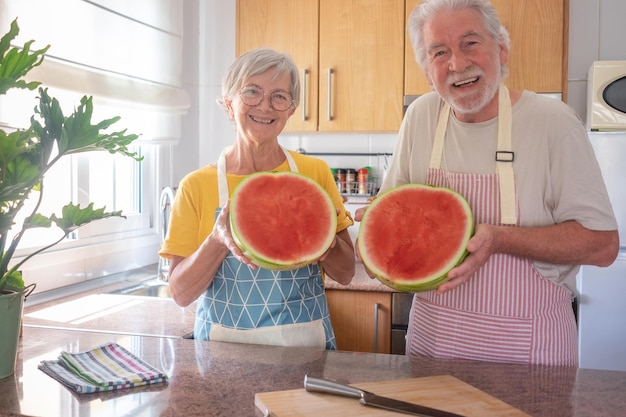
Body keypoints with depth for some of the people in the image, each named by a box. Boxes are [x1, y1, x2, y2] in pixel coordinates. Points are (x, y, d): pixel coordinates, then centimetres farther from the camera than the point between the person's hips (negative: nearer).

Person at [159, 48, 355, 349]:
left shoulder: (315, 173, 2)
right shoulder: (196, 185, -1)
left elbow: (345, 274, 4)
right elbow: (181, 293, -4)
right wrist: (219, 240, -19)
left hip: (304, 346, 1)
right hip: (224, 349, 0)